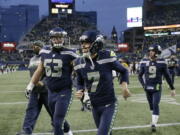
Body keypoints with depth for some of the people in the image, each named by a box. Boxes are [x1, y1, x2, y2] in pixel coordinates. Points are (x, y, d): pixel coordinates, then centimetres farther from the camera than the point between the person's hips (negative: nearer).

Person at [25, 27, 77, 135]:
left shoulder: (69, 55, -12)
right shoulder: (45, 54, 5)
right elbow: (39, 71, 18)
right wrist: (31, 86, 21)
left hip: (64, 93, -6)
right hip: (51, 93, 6)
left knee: (57, 123, -10)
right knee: (58, 121, 18)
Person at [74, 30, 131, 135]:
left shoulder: (107, 58, -16)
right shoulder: (79, 63, -4)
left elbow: (124, 71, 1)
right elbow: (80, 83, 12)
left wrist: (124, 86, -12)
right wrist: (80, 91, -8)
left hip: (109, 105, -4)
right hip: (95, 106, 5)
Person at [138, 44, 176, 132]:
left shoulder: (162, 62, -7)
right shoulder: (144, 62, -2)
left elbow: (167, 76, 1)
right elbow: (140, 75, 9)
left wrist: (172, 88, 5)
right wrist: (143, 85, -5)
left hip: (157, 88, -3)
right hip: (148, 88, 3)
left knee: (155, 105, -12)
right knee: (151, 105, 13)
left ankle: (154, 124, -11)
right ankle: (154, 118, 33)